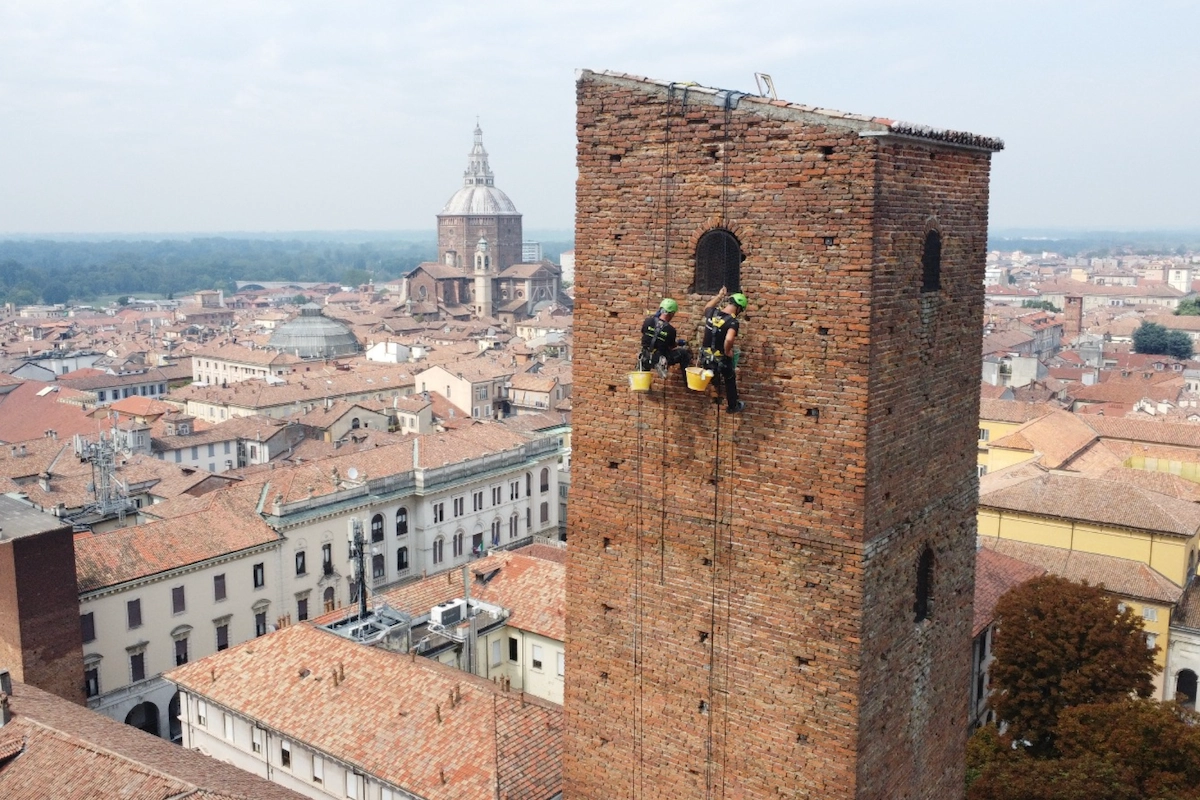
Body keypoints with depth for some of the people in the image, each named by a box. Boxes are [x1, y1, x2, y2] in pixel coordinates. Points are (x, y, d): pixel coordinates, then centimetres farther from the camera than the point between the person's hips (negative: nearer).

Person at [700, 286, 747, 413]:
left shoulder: (712, 313, -6)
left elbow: (707, 307, 22)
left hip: (705, 356, 4)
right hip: (721, 358, -4)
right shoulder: (733, 321, -23)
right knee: (730, 380, 22)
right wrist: (727, 351, -22)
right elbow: (729, 339, -41)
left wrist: (719, 296, 24)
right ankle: (733, 406, 36)